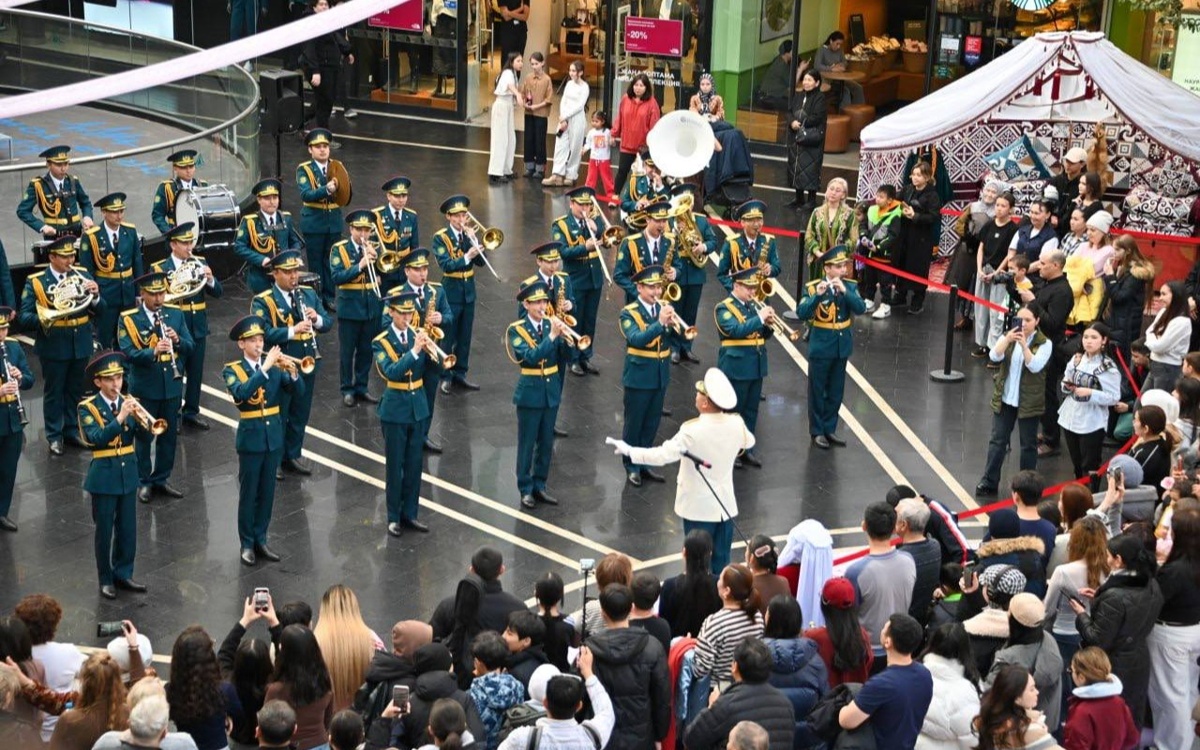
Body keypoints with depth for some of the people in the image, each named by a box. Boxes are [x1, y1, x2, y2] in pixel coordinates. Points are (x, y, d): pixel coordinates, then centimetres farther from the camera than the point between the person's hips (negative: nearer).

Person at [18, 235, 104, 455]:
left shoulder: (82, 276, 4)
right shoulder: (35, 281, -6)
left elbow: (99, 310, 2)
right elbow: (24, 317, -10)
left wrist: (95, 295, -20)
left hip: (80, 344, 3)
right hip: (54, 346, -3)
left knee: (76, 390, 15)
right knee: (53, 391, 7)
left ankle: (72, 430, 29)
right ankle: (54, 436, 18)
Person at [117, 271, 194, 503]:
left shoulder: (175, 315, 4)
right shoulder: (128, 319, -8)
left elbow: (190, 346, 1)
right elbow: (127, 353, -17)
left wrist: (177, 340, -20)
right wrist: (153, 352, -33)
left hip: (172, 386, 4)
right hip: (145, 388, -4)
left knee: (169, 436, 12)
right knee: (144, 437, 7)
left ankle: (161, 479, 25)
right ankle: (144, 482, 19)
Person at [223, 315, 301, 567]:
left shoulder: (274, 366, 3)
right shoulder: (232, 370, -7)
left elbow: (298, 390, -6)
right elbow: (241, 393, -28)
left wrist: (293, 372, -25)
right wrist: (264, 369, -32)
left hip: (274, 436, 4)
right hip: (251, 437, -4)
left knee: (267, 492, 11)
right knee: (248, 493, 4)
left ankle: (260, 540, 23)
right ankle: (247, 544, 14)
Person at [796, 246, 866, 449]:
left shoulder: (850, 286, -1)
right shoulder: (813, 287, -13)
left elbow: (861, 309, -16)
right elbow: (801, 313, -24)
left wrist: (845, 291, -28)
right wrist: (817, 295, -36)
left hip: (842, 347, 4)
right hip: (821, 348, -4)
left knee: (836, 391, 13)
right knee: (817, 391, 6)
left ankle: (830, 429, 26)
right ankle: (817, 431, 18)